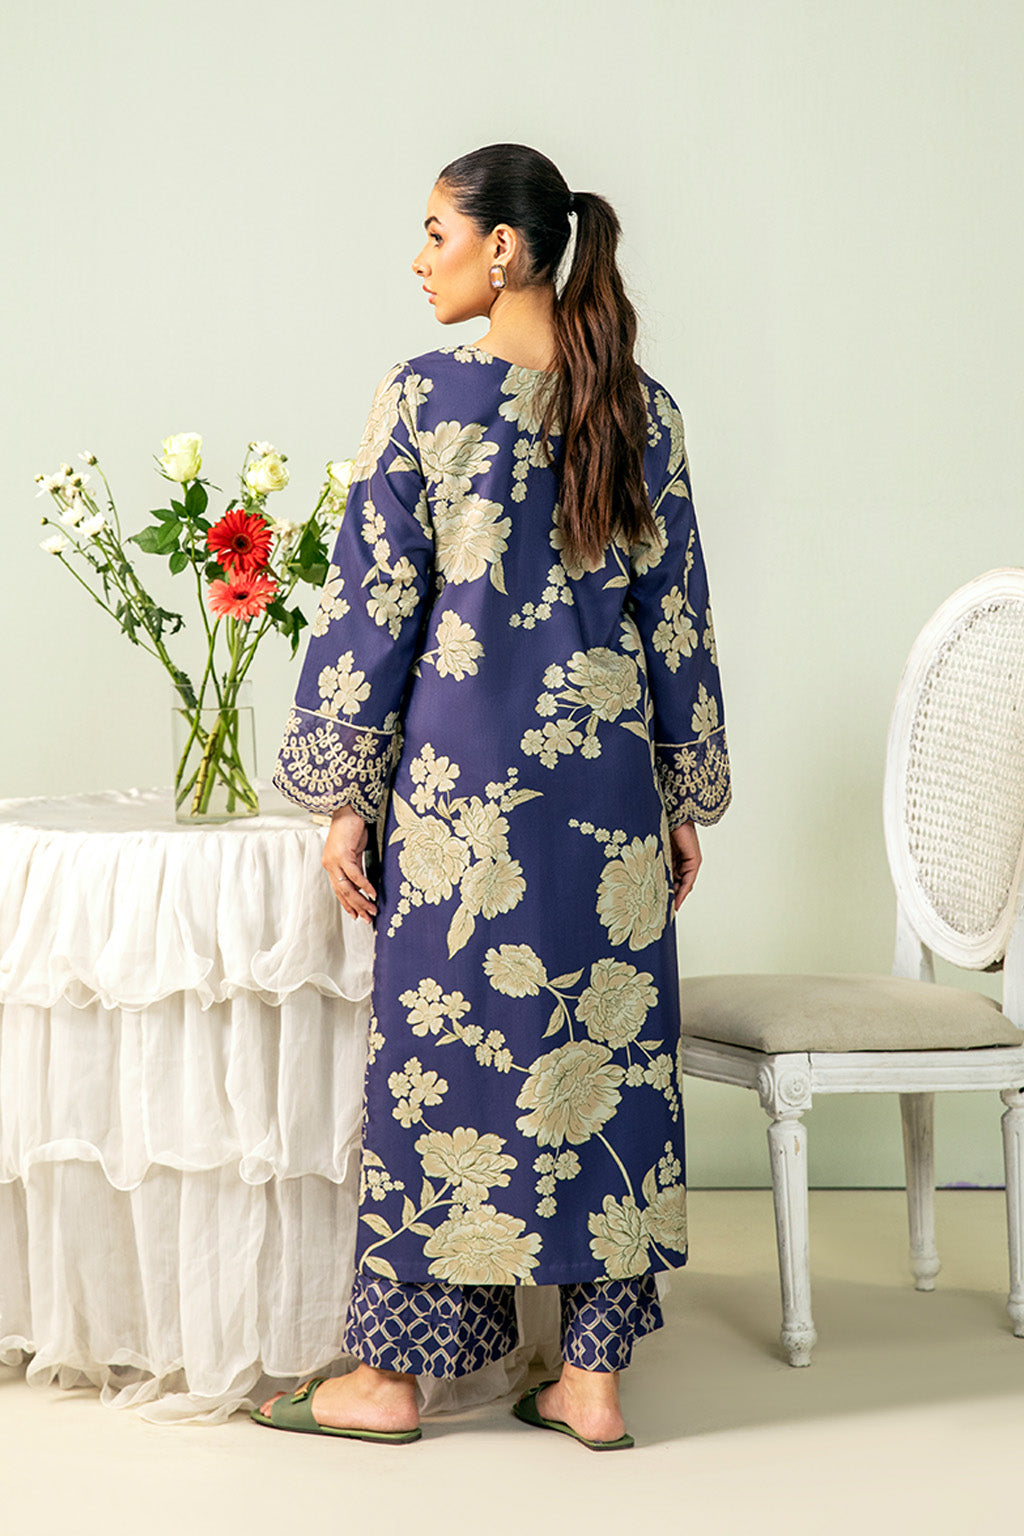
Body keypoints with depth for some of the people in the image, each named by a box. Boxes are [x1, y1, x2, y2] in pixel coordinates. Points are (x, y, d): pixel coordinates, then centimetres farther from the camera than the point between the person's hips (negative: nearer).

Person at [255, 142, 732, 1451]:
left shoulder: (424, 397, -8)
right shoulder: (640, 407, 5)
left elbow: (372, 604, -8)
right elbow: (677, 610, 7)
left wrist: (344, 797, -2)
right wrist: (688, 797, 13)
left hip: (465, 777, -4)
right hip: (608, 777, 4)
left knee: (440, 1047, 5)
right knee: (606, 1043, 8)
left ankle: (392, 1373, 15)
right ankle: (595, 1374, 14)